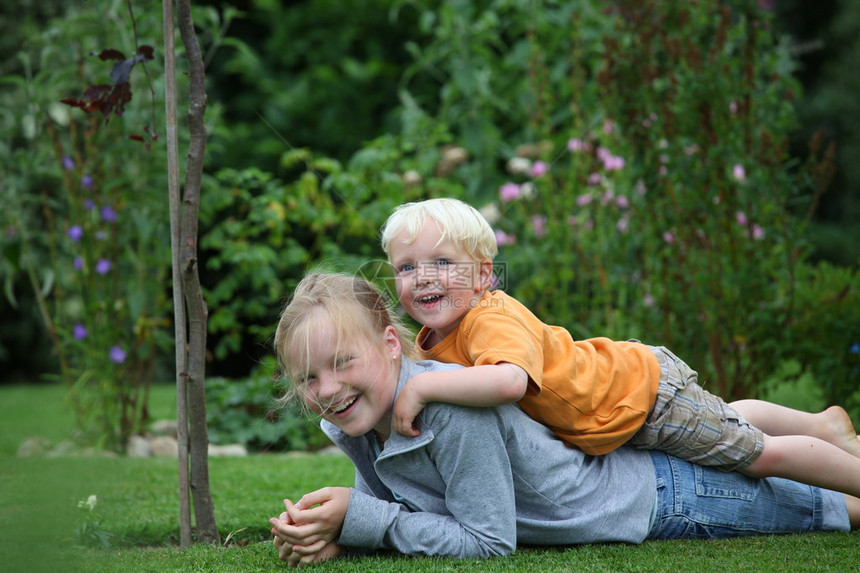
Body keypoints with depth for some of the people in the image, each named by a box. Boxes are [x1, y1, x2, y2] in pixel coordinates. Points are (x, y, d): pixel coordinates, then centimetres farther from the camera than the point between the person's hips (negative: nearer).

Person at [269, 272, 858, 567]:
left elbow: (489, 539, -36)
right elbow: (393, 511, -8)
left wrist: (358, 516, -38)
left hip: (653, 495, -6)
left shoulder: (451, 404, -41)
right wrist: (335, 537, -29)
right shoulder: (353, 424, -17)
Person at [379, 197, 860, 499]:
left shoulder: (493, 319, -36)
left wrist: (422, 387, -53)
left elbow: (509, 381, -58)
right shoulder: (434, 341, -10)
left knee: (761, 455, 7)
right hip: (631, 384, 9)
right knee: (731, 423, 33)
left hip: (649, 391, -9)